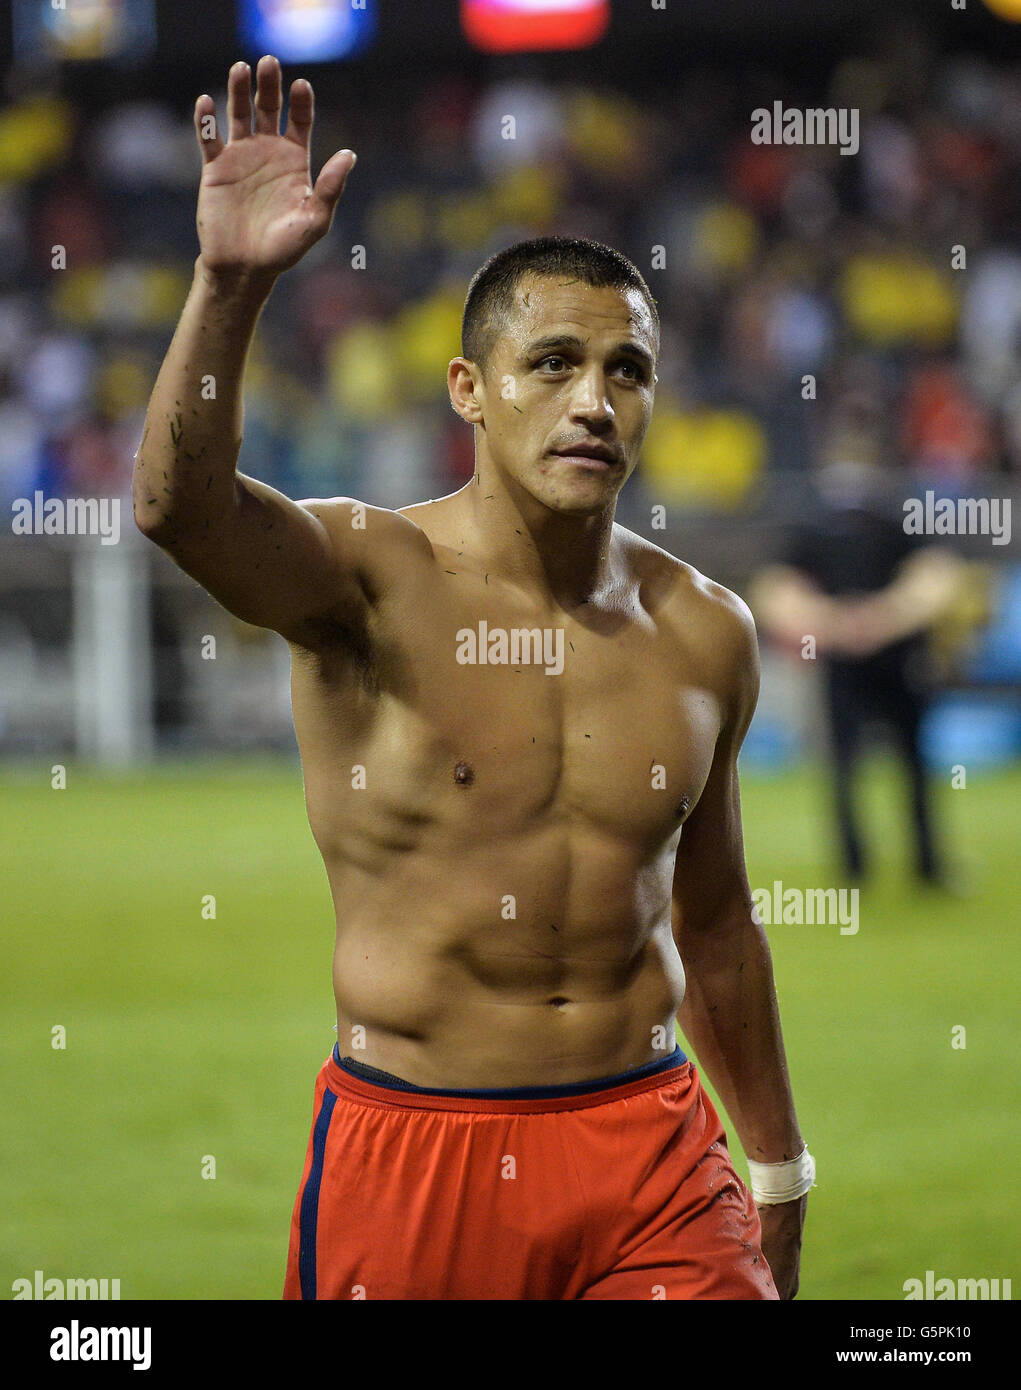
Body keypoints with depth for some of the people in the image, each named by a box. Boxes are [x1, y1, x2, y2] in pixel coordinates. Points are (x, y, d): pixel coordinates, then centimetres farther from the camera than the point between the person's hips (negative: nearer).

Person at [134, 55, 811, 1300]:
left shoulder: (704, 633, 5)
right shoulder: (369, 577, -8)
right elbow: (179, 505, -30)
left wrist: (778, 1172, 23)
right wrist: (229, 282, -46)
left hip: (649, 1149, 3)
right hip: (409, 1151, -3)